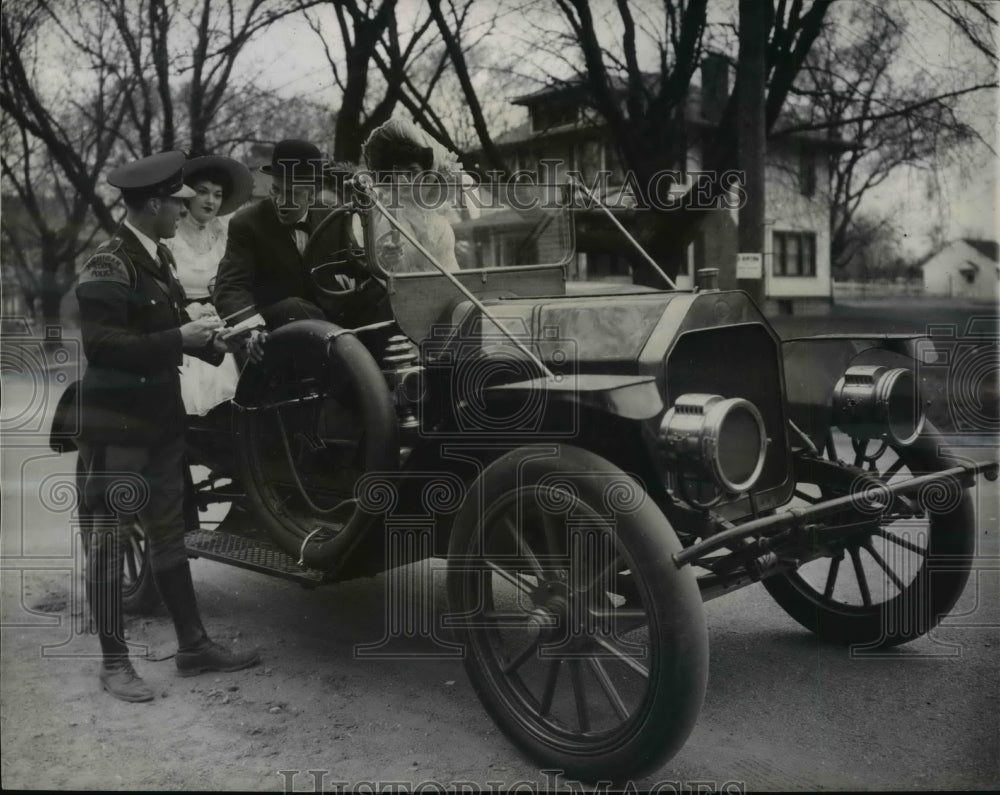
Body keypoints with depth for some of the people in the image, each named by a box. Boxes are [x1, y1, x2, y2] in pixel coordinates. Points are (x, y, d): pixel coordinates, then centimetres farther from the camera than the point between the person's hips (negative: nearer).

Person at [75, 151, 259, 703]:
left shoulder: (158, 258, 12)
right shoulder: (107, 267, -17)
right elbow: (101, 344, -24)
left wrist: (209, 341, 3)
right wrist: (180, 338, -21)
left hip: (159, 421, 9)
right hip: (115, 428, -9)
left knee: (169, 535, 15)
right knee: (107, 542, 3)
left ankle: (193, 646, 25)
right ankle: (113, 663, 15)